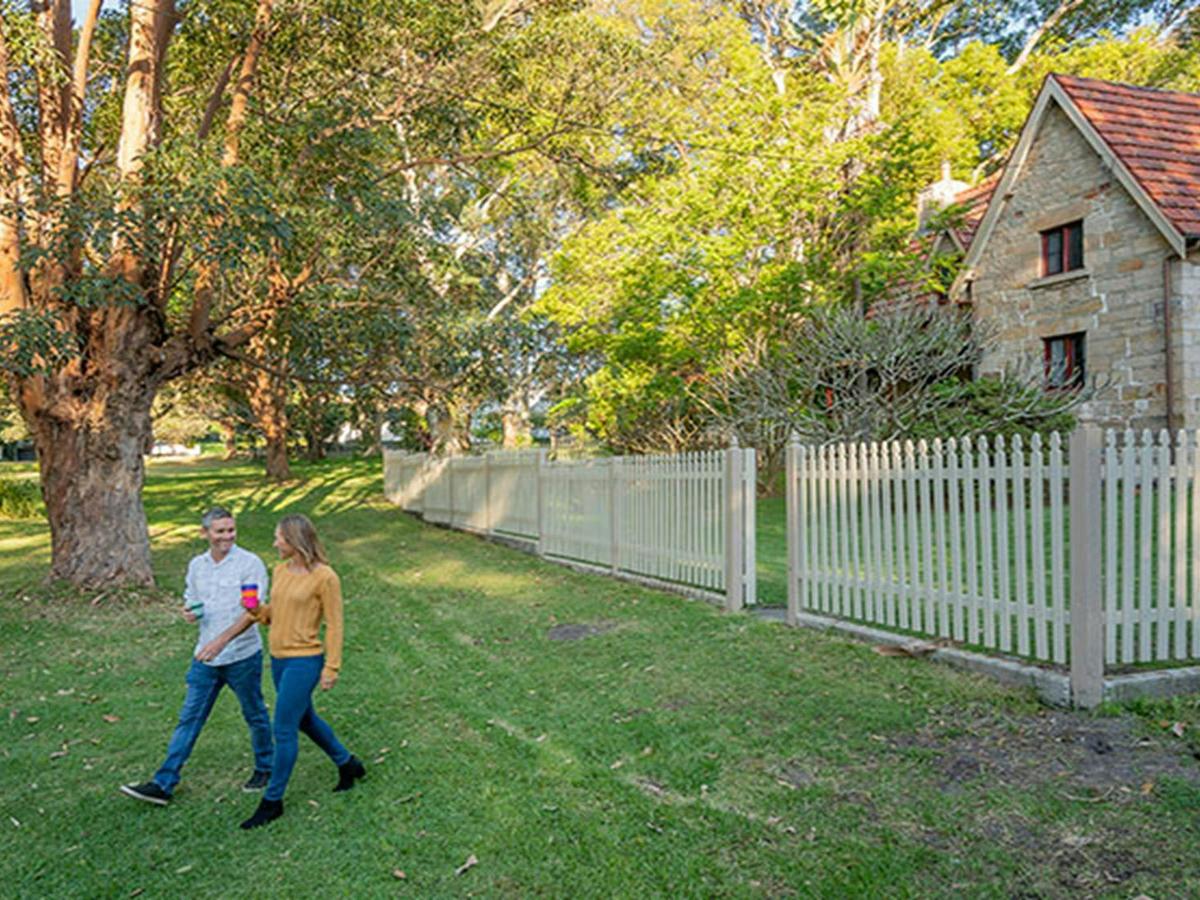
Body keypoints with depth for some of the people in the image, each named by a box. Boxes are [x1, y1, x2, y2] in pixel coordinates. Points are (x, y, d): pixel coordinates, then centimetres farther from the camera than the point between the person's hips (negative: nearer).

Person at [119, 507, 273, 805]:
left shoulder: (250, 563, -12)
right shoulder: (196, 566, 6)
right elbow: (192, 602, 19)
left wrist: (251, 612, -38)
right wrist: (190, 613, -4)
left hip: (242, 655, -5)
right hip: (206, 656, 5)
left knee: (255, 715, 11)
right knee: (189, 719, 8)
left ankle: (265, 768, 32)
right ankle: (163, 784, 15)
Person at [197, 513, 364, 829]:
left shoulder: (324, 577, -17)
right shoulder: (280, 571, 5)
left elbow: (334, 625, -13)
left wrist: (331, 668, -14)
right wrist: (257, 612, -5)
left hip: (304, 661, -8)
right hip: (279, 659, 8)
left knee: (284, 730, 0)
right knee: (305, 720, 20)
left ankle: (272, 801, 18)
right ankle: (347, 764, 39)